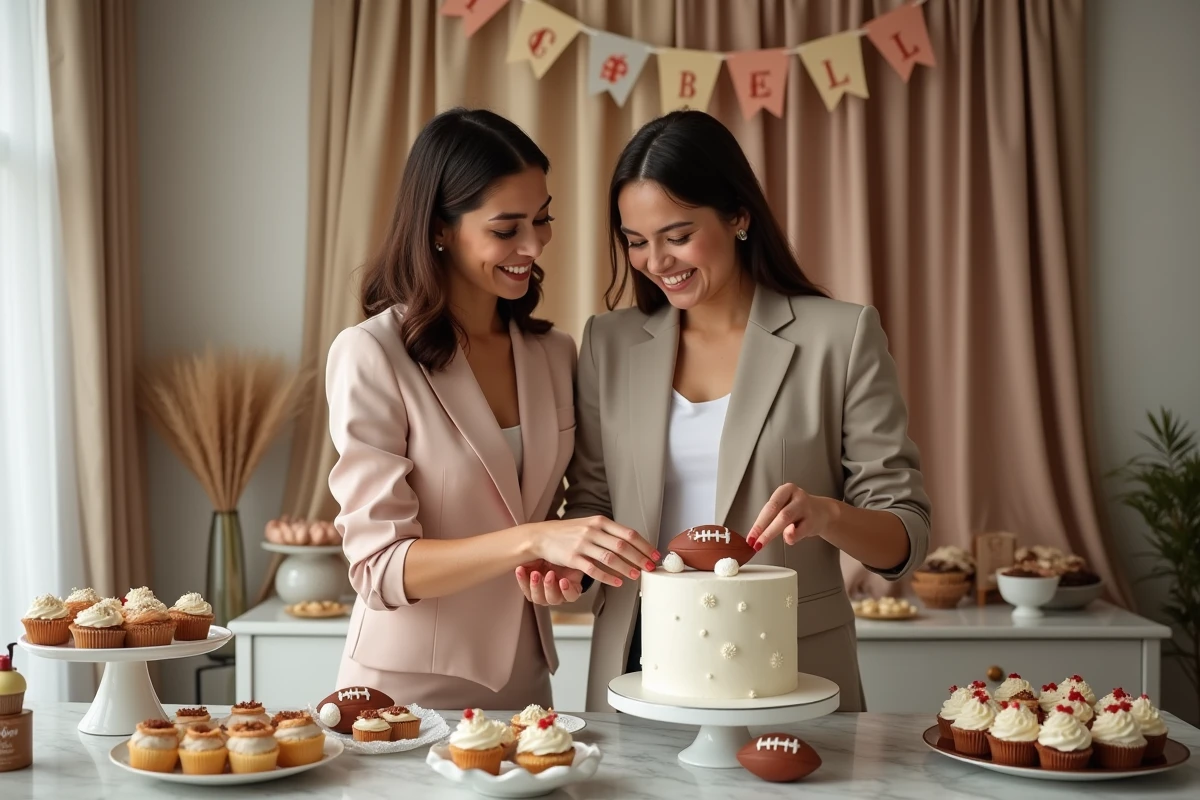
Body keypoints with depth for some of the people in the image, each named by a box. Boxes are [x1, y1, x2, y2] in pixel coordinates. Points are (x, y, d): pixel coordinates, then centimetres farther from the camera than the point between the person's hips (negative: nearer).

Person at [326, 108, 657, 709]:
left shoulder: (555, 355, 2)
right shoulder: (369, 357, -15)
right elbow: (380, 566, -19)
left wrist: (564, 559, -5)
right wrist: (533, 540, -31)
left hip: (523, 678, 5)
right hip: (407, 687, -5)